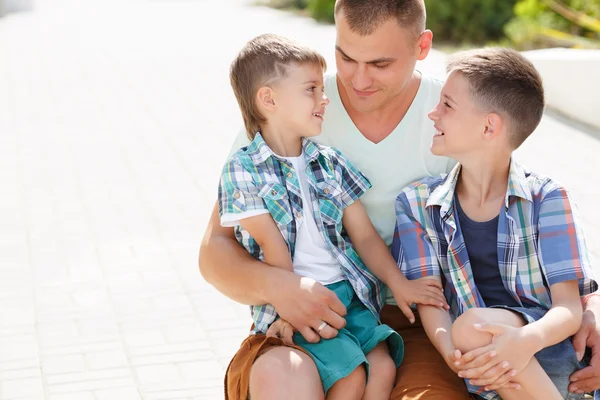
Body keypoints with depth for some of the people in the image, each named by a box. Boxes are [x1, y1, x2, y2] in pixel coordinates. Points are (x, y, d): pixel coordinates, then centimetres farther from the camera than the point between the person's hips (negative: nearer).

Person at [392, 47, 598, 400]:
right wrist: (451, 350, -23)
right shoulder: (418, 204, 8)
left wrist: (529, 339, -29)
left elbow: (569, 305, -6)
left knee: (472, 326, -31)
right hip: (488, 368, 2)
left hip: (550, 346, -2)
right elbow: (430, 300, 1)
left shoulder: (546, 199, 0)